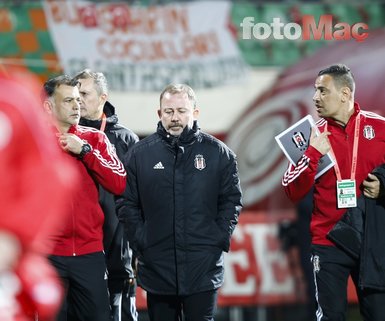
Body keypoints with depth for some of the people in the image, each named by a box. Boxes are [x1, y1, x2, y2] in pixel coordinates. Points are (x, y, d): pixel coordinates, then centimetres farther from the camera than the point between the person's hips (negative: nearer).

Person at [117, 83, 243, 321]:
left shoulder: (218, 152, 2)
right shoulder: (140, 153, 2)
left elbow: (232, 200, 5)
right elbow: (128, 204, 5)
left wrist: (220, 238, -4)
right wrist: (140, 241, -3)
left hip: (204, 268, -1)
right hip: (157, 267, 1)